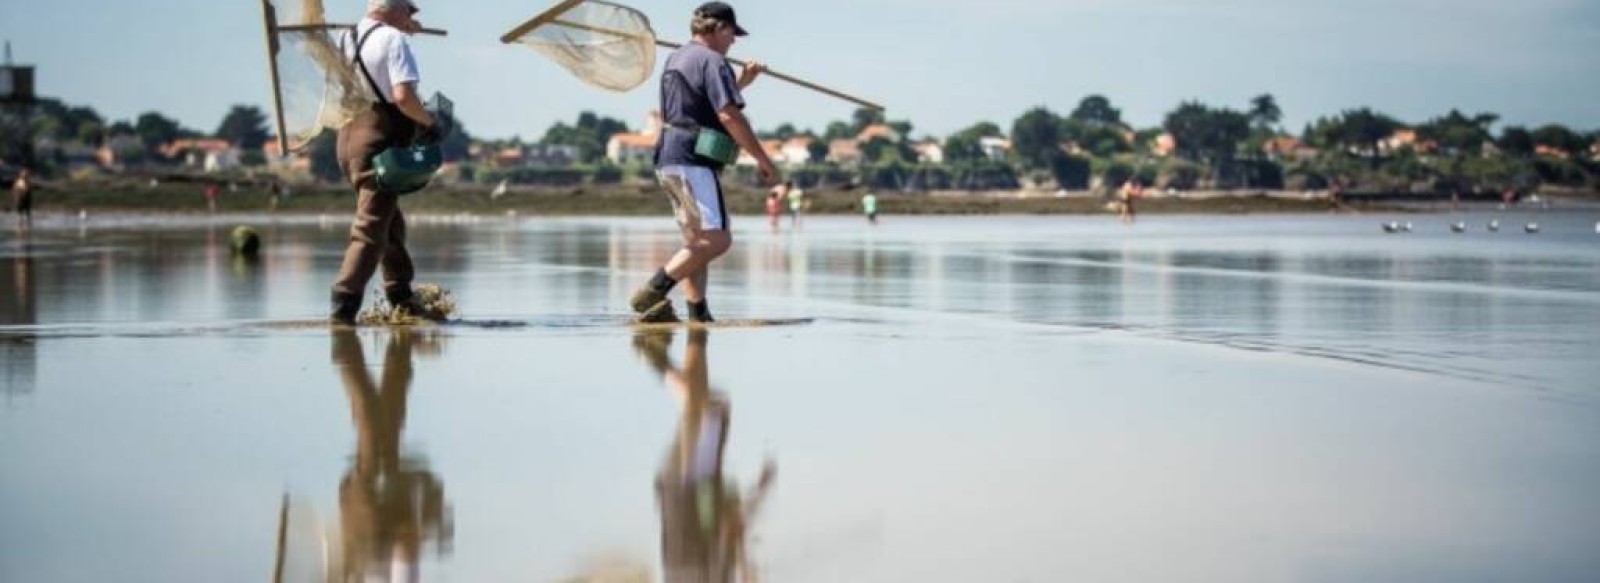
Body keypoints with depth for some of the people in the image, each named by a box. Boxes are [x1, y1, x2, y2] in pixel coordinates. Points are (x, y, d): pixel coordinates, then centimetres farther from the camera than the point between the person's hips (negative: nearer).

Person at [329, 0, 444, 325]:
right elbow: (403, 96, -21)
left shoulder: (350, 38, 13)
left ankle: (401, 300, 28)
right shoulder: (393, 40, -10)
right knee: (371, 230, -9)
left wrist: (405, 30, 36)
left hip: (349, 137, 9)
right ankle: (344, 305, -16)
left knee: (391, 224, 21)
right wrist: (429, 122, -6)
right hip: (380, 143, -9)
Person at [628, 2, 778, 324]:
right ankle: (651, 294, -21)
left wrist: (740, 84, 31)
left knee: (698, 242, 13)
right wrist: (763, 159, -12)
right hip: (693, 161, -10)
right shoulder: (712, 61, -8)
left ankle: (699, 315, 8)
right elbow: (729, 116, -17)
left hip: (668, 161, 10)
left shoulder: (676, 59, 21)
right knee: (717, 239, -14)